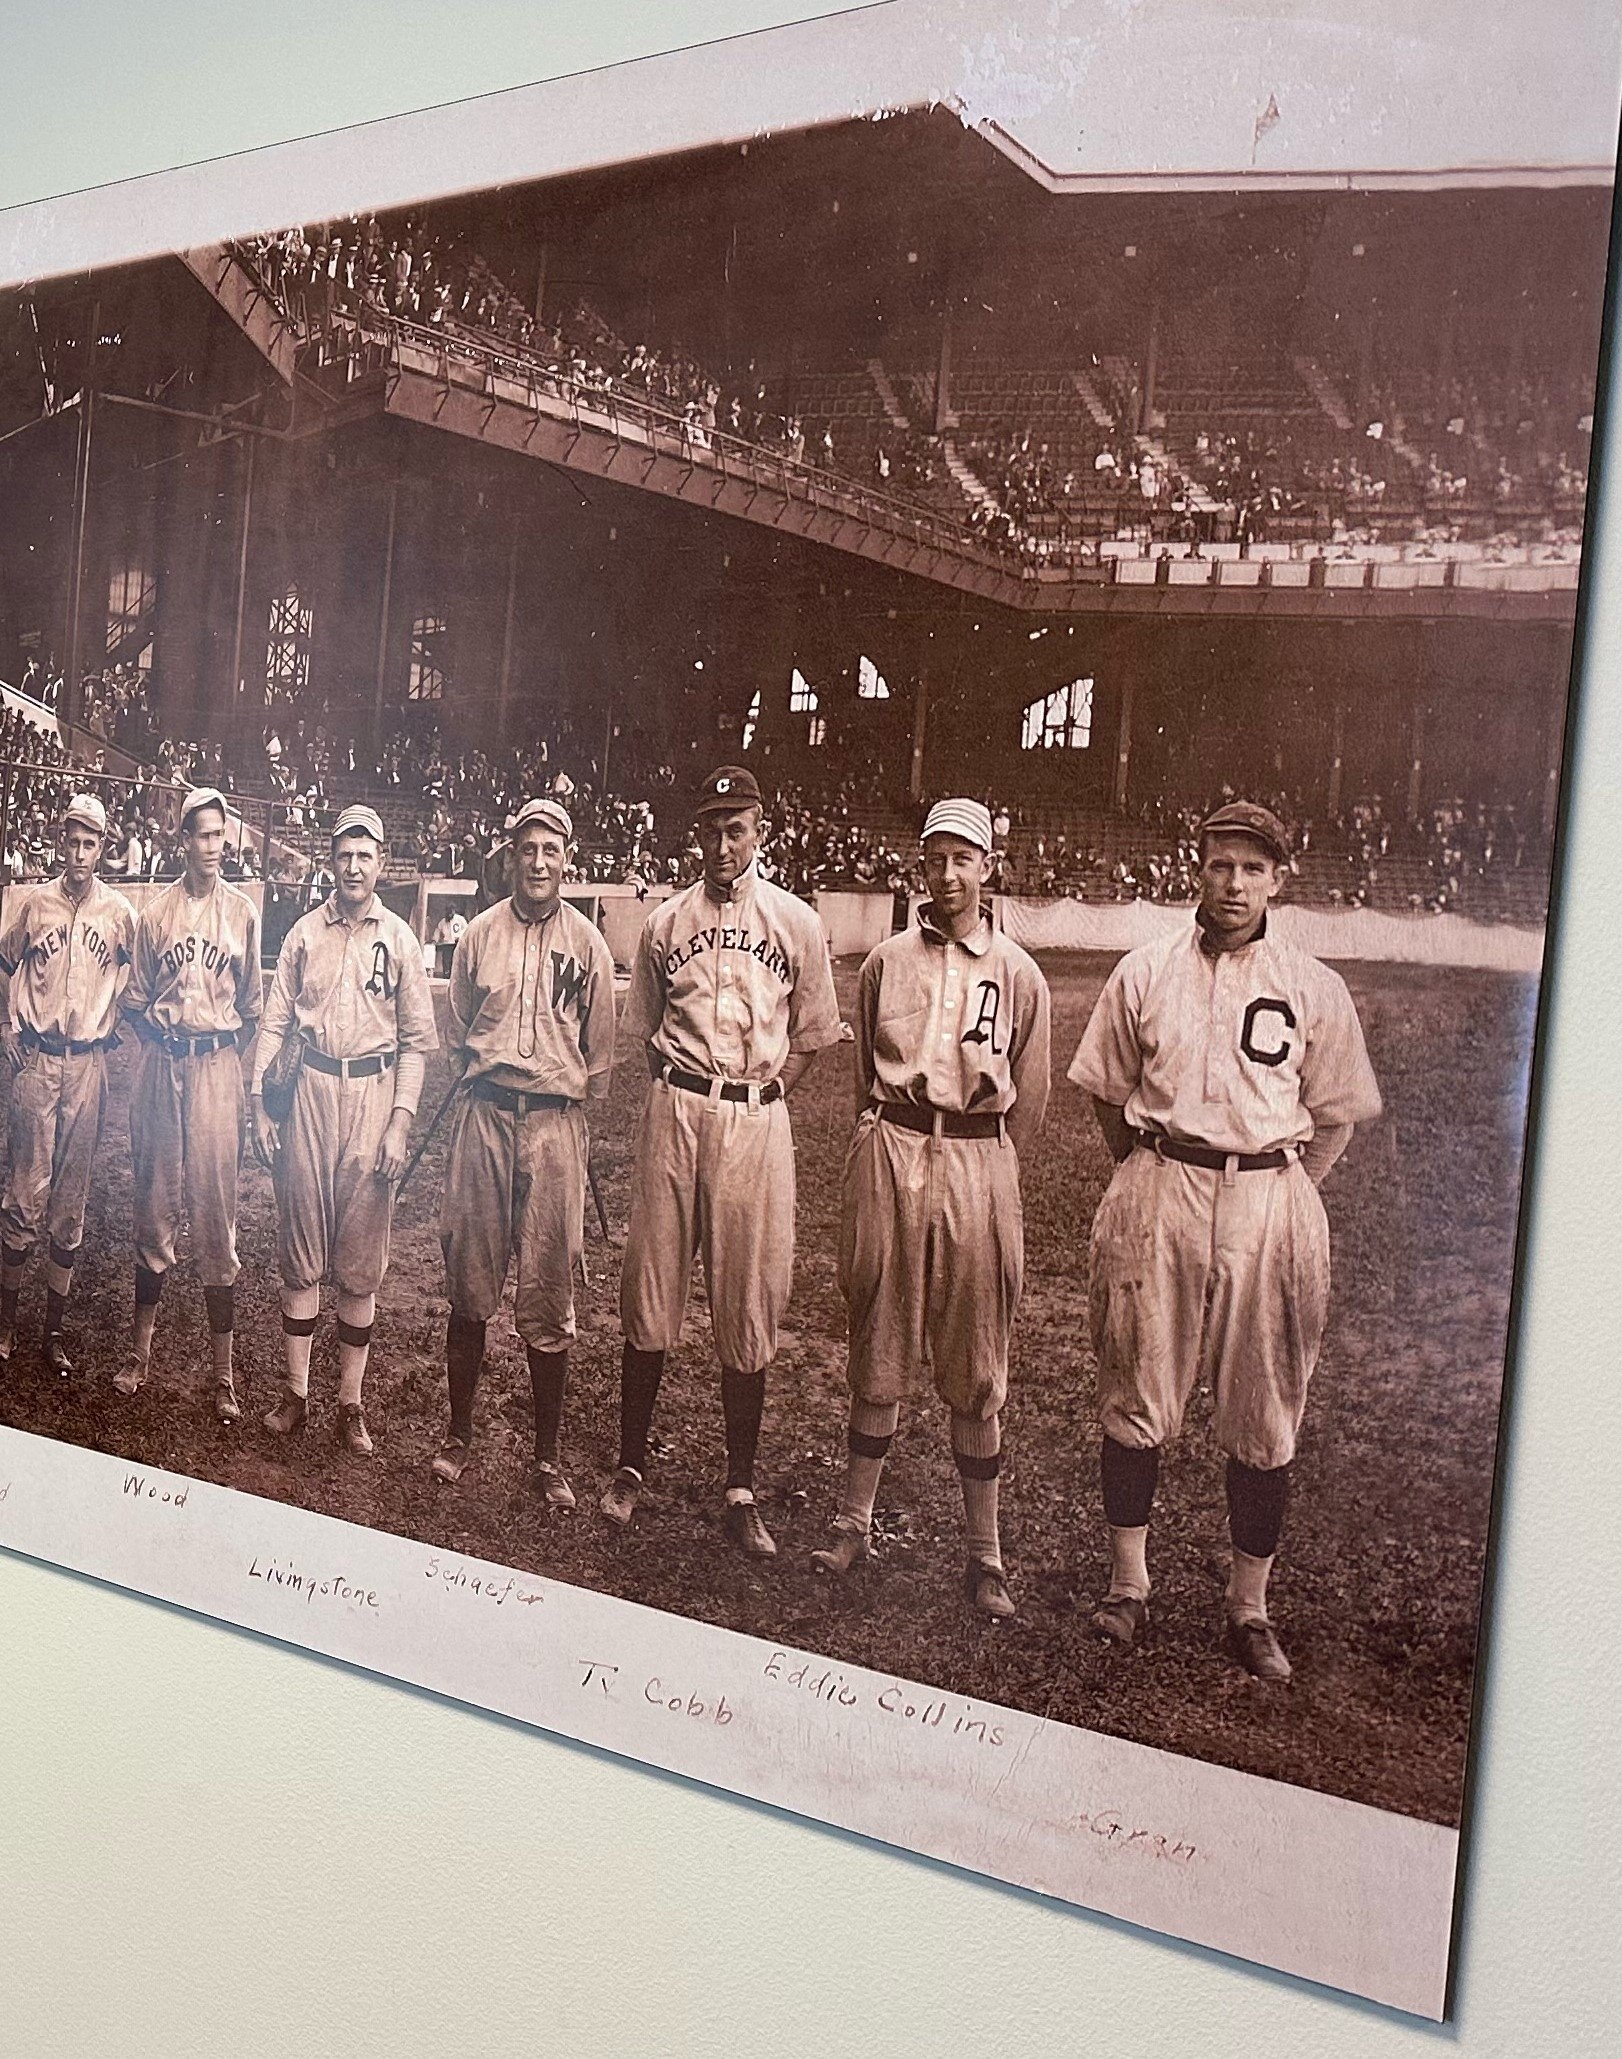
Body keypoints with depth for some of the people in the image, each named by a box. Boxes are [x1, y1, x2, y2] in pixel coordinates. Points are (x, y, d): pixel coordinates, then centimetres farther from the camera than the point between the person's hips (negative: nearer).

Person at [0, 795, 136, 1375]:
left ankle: (55, 1327, 15)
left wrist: (115, 1029, 6)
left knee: (71, 1201, 6)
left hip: (89, 1065, 1)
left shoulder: (119, 913, 3)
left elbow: (131, 977, 15)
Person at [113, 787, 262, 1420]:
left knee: (215, 1206, -2)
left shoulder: (242, 911, 4)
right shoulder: (156, 912, 6)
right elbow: (134, 999, 12)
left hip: (217, 1065, -1)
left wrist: (229, 1047, 2)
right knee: (154, 1200, 7)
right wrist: (160, 1036, -2)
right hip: (160, 1064, 1)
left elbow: (250, 1004, 9)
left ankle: (223, 1368, 4)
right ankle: (140, 1345, 20)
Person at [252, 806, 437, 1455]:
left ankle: (351, 1402, 12)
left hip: (373, 1092, -1)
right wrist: (259, 1102, 0)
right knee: (301, 1251, 5)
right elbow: (275, 1022, 8)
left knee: (361, 1259, 3)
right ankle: (295, 1393, 15)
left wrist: (400, 1123, -6)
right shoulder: (305, 933, 6)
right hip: (311, 1088, 1)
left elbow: (416, 1039, 2)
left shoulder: (399, 940, 3)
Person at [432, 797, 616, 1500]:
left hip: (556, 1120, -1)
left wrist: (573, 1110, 7)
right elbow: (457, 1033, 15)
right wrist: (478, 1093, 12)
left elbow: (598, 1052, 9)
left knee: (548, 1296, 1)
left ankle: (547, 1456, 11)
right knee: (468, 1283, 6)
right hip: (484, 1113, 1)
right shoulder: (480, 934, 6)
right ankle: (459, 1434, 20)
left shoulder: (587, 944, 3)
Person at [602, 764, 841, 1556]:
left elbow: (812, 1033, 10)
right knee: (650, 1292, 5)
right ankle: (631, 1466, 19)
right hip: (674, 1112, 1)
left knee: (748, 1304, 1)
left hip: (757, 1120, -1)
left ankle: (741, 1490, 10)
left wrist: (758, 1097, 3)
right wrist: (684, 1093, 6)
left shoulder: (794, 922, 5)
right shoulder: (666, 921, 8)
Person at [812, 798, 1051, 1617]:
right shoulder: (887, 961, 7)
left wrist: (986, 1172, 9)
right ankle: (853, 1521, 22)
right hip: (890, 1152, 1)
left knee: (975, 1367, 4)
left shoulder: (1018, 974, 4)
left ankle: (984, 1552, 13)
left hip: (978, 1163, -1)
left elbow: (1028, 1098, 9)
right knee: (880, 1354, 8)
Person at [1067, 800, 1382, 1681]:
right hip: (1157, 1192, 0)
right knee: (1137, 1395, 6)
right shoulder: (1144, 972, 4)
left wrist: (1281, 1196, 5)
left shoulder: (1314, 988, 3)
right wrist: (1150, 1182, 10)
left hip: (1270, 1200, 0)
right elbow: (1109, 1091, 12)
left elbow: (1334, 1113, 11)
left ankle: (1249, 1607, 18)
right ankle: (1127, 1584, 20)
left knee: (1263, 1415, 5)